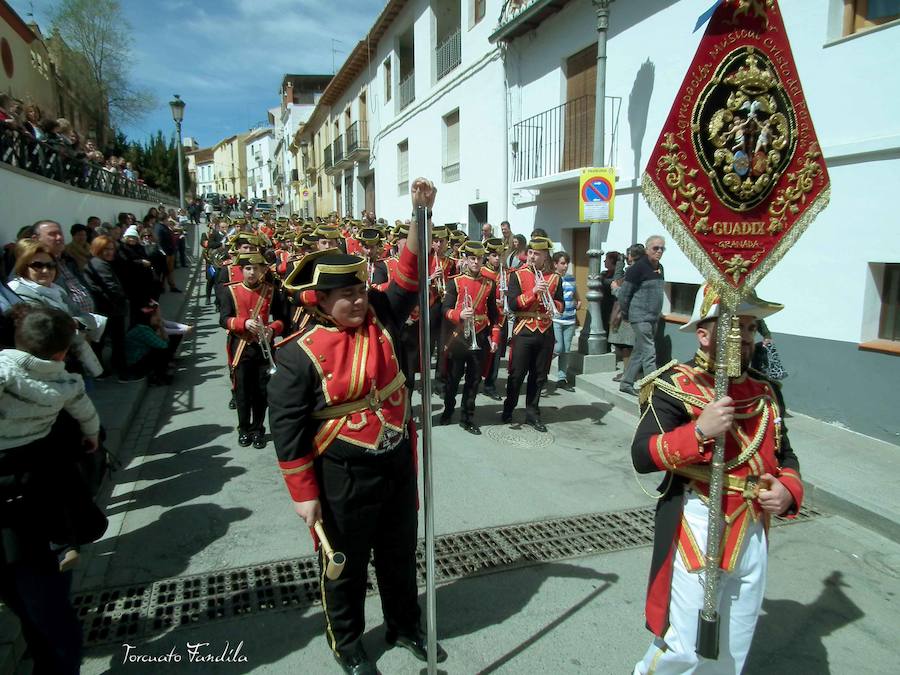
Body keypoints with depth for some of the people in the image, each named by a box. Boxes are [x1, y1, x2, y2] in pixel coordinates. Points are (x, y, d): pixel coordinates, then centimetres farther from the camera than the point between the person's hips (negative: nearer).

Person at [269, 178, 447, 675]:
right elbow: (287, 426, -14)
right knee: (346, 564, 16)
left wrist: (421, 214, -16)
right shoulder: (302, 354, -17)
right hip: (343, 476, -5)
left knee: (400, 552, 22)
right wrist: (304, 493, -12)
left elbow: (408, 277, -4)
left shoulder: (380, 320, -3)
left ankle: (405, 627, 46)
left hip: (398, 463, 5)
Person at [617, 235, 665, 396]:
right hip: (640, 318, -8)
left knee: (639, 352, 13)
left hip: (653, 318, 8)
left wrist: (657, 313, 20)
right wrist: (625, 314, -3)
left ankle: (626, 383, 24)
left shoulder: (659, 268, 11)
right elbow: (624, 293, -11)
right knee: (649, 354, -8)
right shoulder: (638, 267, -13)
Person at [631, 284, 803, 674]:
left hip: (753, 535, 6)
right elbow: (641, 457, -20)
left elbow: (784, 455, 17)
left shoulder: (766, 391, 7)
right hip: (696, 533, -6)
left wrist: (787, 489, -3)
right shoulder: (676, 386, -13)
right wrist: (699, 431, -31)